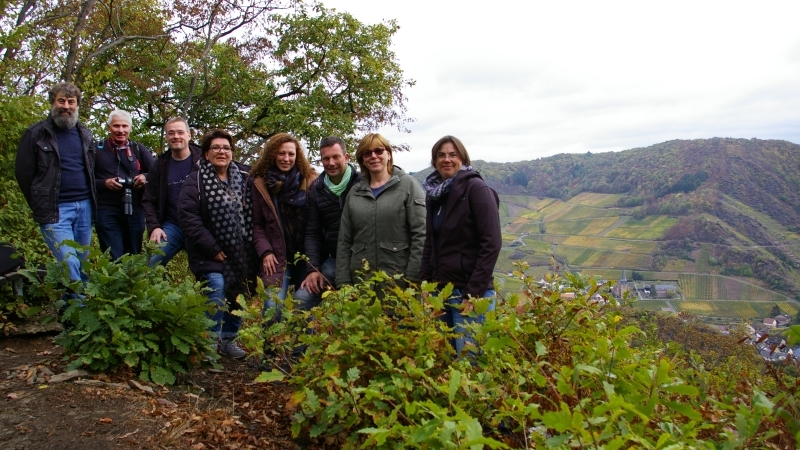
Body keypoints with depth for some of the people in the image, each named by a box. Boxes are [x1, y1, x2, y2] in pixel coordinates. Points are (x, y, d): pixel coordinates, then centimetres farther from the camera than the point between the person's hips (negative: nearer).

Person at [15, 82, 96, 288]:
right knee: (69, 264, -13)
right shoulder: (36, 134, -2)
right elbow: (24, 173, 1)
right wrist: (41, 205, 4)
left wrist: (92, 202, 12)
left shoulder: (85, 134, 13)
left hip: (85, 207, 5)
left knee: (83, 264, 9)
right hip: (55, 209, -5)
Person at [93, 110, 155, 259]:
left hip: (135, 212, 3)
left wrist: (145, 177, -9)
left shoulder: (139, 149, 12)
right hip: (107, 213, -3)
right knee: (114, 260, -5)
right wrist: (104, 183, -13)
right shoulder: (97, 149, 4)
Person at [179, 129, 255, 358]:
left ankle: (228, 339, 27)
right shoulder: (196, 181, -5)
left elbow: (252, 216, 13)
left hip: (241, 254, 5)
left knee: (238, 296, 7)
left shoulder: (243, 180, 9)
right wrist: (212, 249, -15)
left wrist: (250, 248, 3)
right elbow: (188, 217, -13)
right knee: (217, 288, -19)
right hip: (211, 255, -4)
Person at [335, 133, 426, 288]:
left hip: (400, 278, -3)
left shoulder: (409, 185, 0)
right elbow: (344, 241, 11)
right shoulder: (354, 193, 12)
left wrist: (413, 279, -12)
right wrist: (343, 283, 3)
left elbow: (420, 235, -6)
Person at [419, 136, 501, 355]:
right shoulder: (434, 193, 10)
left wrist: (474, 291, -18)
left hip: (470, 291, -6)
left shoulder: (476, 189, -9)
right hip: (439, 290, 7)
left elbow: (491, 244, -15)